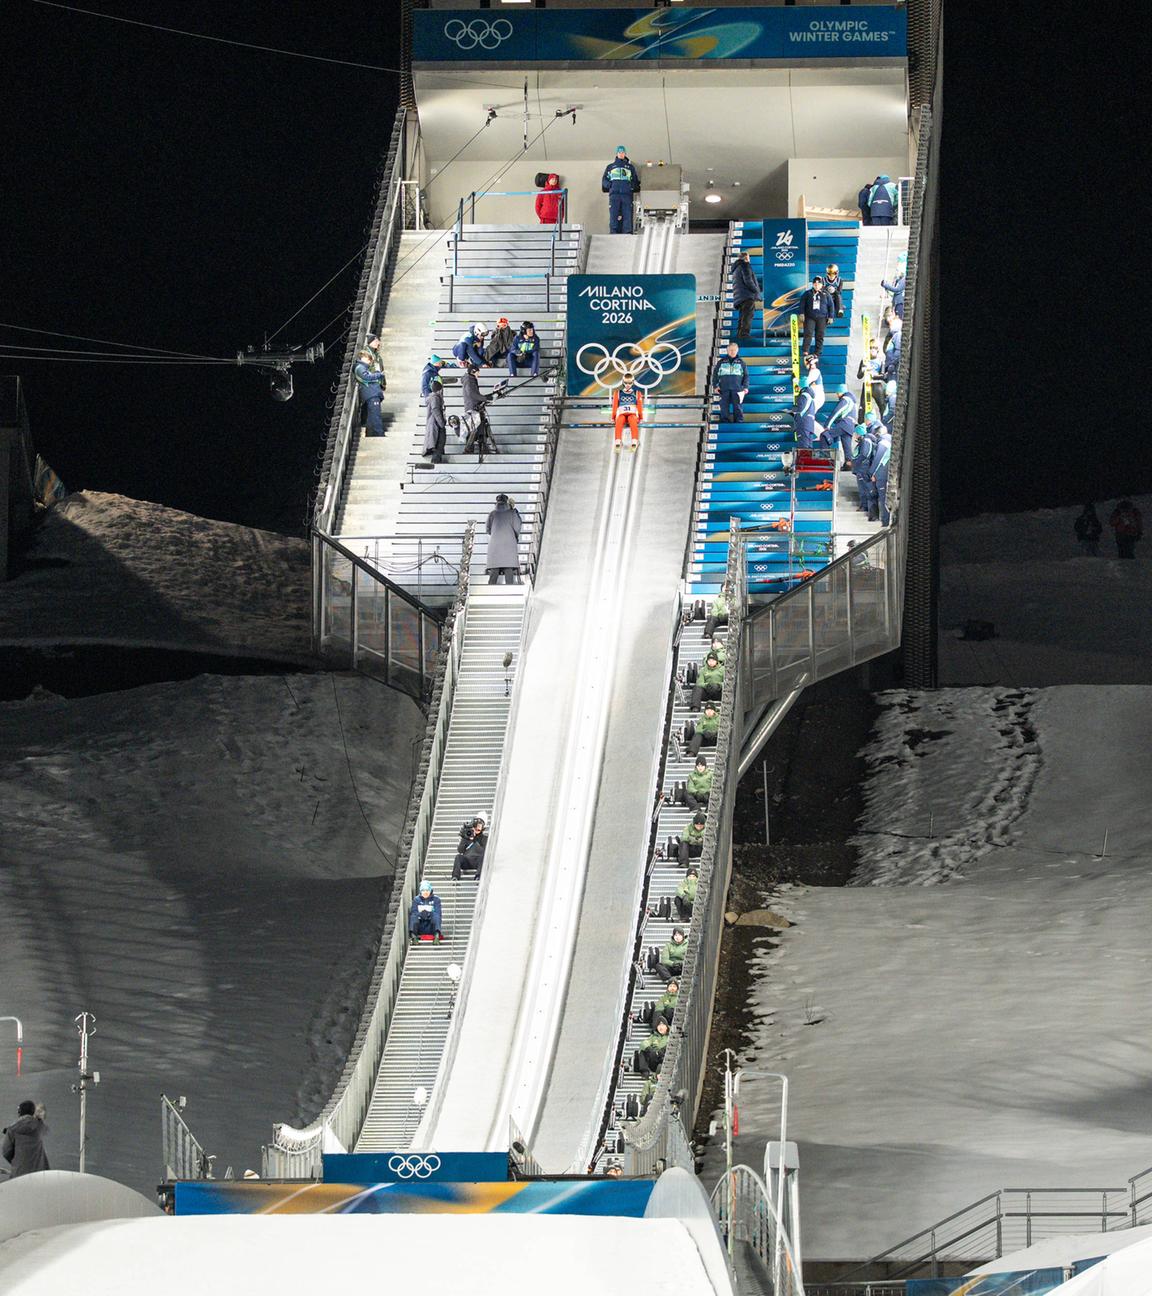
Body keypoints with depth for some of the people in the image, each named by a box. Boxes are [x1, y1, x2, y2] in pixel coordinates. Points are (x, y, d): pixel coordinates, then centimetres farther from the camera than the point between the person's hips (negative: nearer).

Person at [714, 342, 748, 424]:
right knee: (724, 408, -1)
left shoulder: (741, 363, 11)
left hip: (737, 389, -1)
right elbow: (715, 375, 15)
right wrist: (716, 385, 4)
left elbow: (746, 376, 11)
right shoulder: (721, 362, 12)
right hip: (724, 390, 1)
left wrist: (745, 387, 1)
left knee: (738, 408, -5)